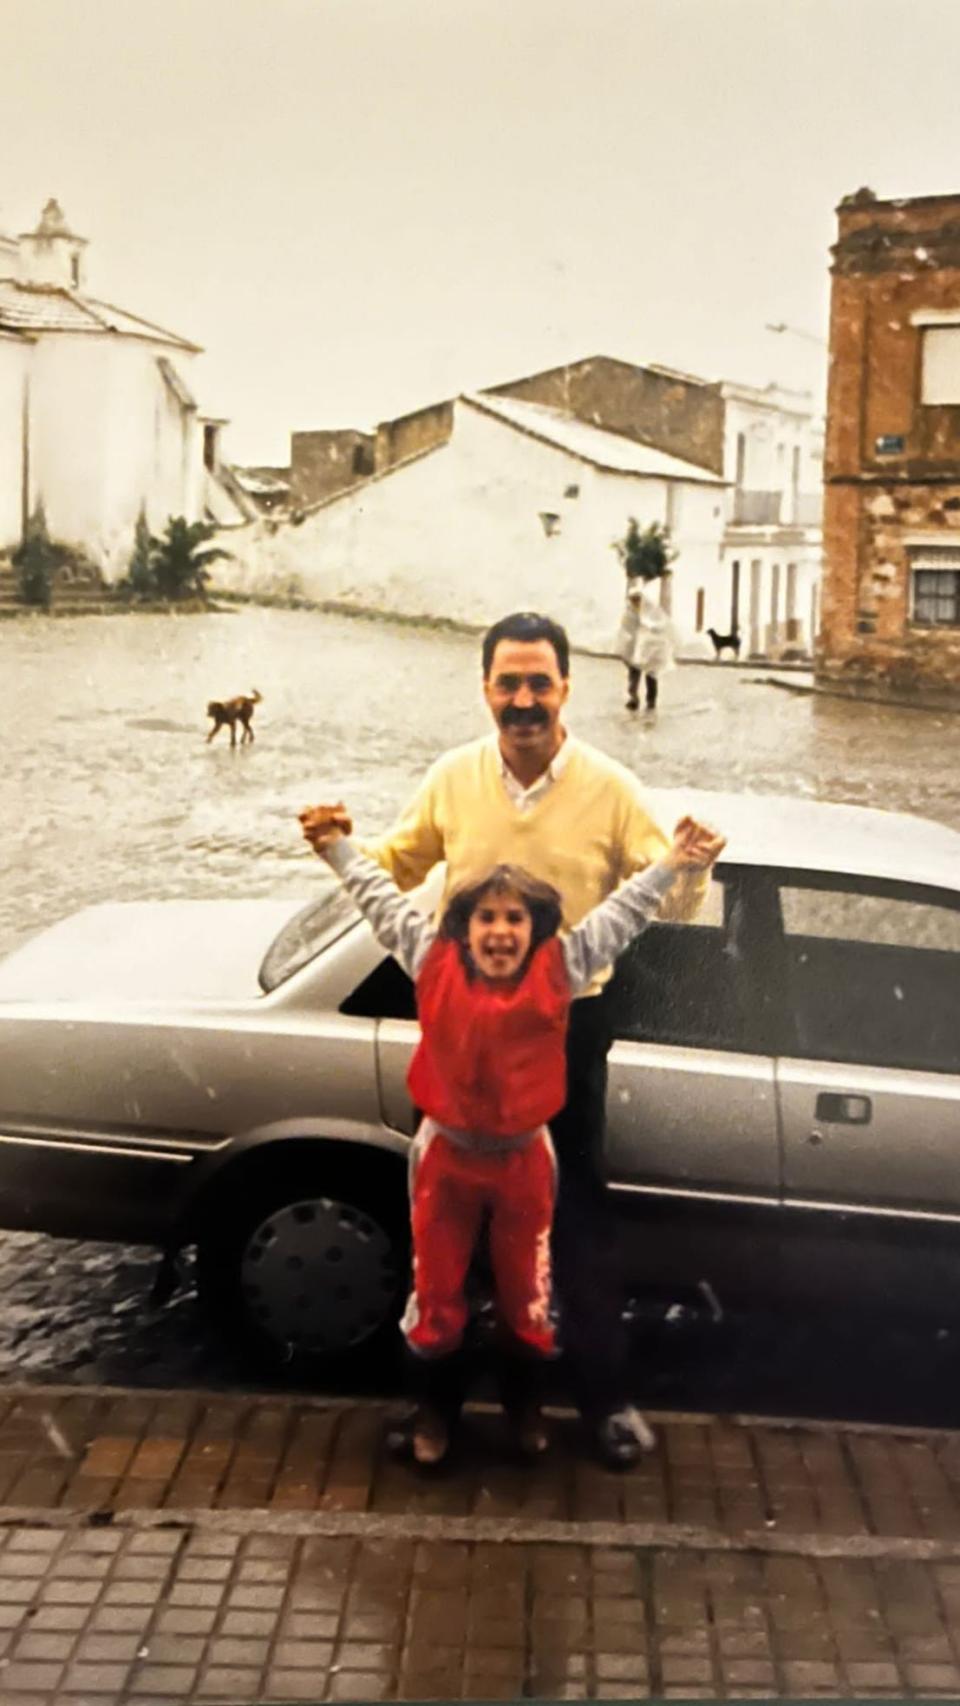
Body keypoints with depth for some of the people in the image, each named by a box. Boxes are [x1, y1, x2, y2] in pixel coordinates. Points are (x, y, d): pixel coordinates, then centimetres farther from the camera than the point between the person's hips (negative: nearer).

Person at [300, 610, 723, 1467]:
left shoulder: (609, 788, -8)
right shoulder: (453, 778, -2)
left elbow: (667, 903, -6)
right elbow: (396, 865, 12)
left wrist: (692, 867, -27)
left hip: (569, 1022, -2)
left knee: (578, 1210, 7)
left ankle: (605, 1393, 19)